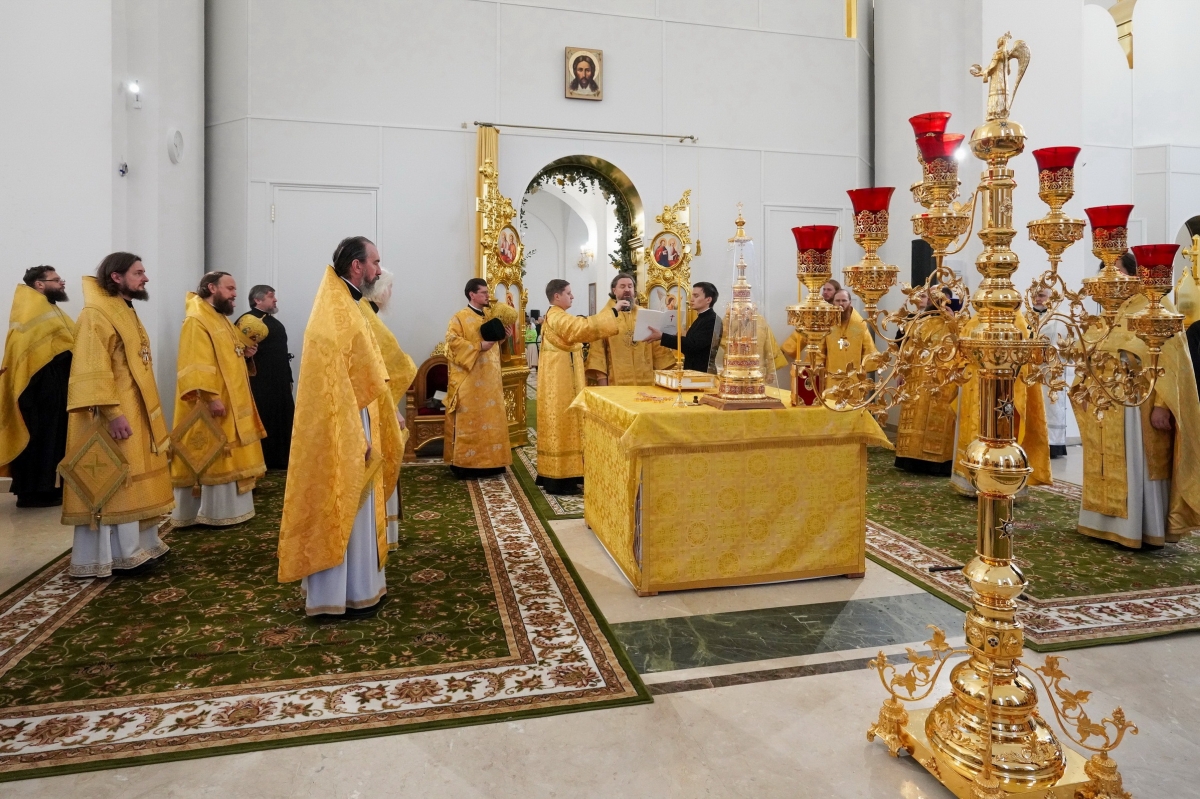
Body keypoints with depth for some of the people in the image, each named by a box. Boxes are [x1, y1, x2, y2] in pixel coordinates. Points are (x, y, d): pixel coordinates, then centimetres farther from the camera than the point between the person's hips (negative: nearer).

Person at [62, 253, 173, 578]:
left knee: (130, 482, 14)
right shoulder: (96, 315, -13)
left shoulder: (126, 313, 16)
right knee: (113, 485, -4)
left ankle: (136, 547, 22)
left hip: (136, 413, 10)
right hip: (113, 417, -10)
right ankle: (114, 556, 3)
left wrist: (146, 413, 20)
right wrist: (113, 412, -27)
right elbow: (93, 371, -21)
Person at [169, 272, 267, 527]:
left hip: (232, 401, 10)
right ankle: (212, 512, 5)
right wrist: (211, 396, -27)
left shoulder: (221, 319, 16)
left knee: (226, 455, 13)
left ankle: (227, 508, 21)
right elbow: (196, 365, -22)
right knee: (210, 456, -3)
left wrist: (244, 352, 8)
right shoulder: (196, 320, -14)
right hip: (212, 403, -10)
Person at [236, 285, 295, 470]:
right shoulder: (247, 320, -7)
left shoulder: (275, 322, 20)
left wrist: (288, 378, 22)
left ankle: (281, 459, 18)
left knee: (282, 420, 10)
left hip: (279, 382, 9)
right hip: (260, 382, -9)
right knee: (263, 422, -5)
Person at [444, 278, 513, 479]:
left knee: (490, 418, 9)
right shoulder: (459, 318, -7)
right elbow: (452, 341, -18)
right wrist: (479, 346, -23)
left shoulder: (489, 317, 16)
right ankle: (464, 463, 0)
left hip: (490, 380, 8)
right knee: (468, 420, -5)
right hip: (469, 380, -8)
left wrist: (503, 336, 5)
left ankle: (488, 461, 17)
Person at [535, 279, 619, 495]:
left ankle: (551, 474, 18)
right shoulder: (558, 317, -16)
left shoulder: (555, 316, 18)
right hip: (561, 379, -11)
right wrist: (612, 312, -24)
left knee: (558, 425, 13)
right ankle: (558, 478, -3)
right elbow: (585, 327, -29)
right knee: (562, 424, -7)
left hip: (561, 378, 11)